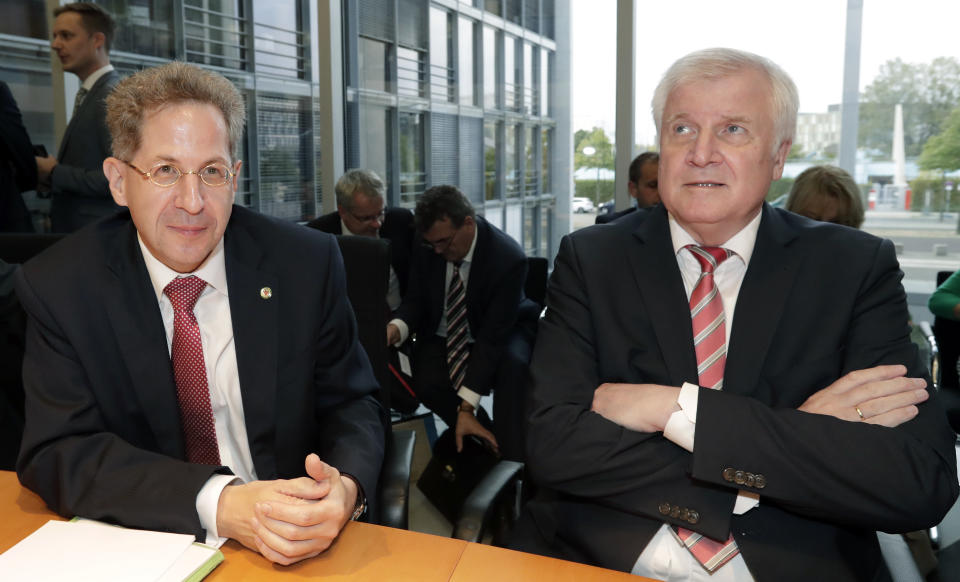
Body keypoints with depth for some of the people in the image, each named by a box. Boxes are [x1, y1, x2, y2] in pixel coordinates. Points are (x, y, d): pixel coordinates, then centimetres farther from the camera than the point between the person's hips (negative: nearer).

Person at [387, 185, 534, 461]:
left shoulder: (508, 257, -27)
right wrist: (397, 327, -28)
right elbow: (416, 300, -2)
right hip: (442, 336, 3)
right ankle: (482, 438, -3)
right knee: (427, 382, -29)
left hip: (497, 334, -2)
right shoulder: (426, 246, -15)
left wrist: (467, 407, -31)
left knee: (515, 365, -36)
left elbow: (492, 334, -28)